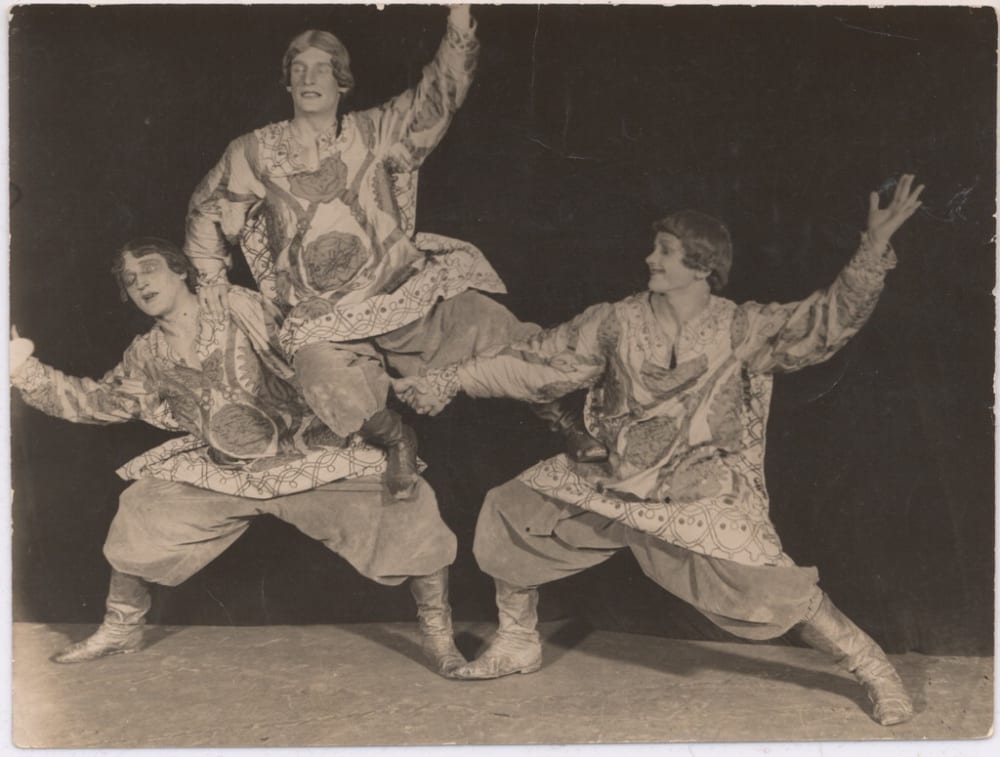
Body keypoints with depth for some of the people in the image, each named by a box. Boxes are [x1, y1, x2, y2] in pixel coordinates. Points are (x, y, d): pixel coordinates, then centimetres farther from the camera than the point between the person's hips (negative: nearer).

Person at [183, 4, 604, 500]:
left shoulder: (374, 132, 6)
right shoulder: (256, 153, 7)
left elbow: (436, 99, -6)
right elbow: (205, 209, 21)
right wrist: (211, 276, 12)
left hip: (407, 288, 1)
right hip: (325, 319, 0)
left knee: (489, 325, -17)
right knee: (326, 377, -30)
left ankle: (555, 409, 9)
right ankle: (396, 439, 0)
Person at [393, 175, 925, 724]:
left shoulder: (744, 330, -10)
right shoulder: (618, 323, -4)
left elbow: (828, 320, -18)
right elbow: (538, 363, 0)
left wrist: (874, 250, -33)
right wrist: (449, 381, -3)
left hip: (705, 499, -4)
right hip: (616, 488, 4)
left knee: (775, 590, -19)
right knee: (512, 513, 2)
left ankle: (874, 670, 7)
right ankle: (517, 644, 24)